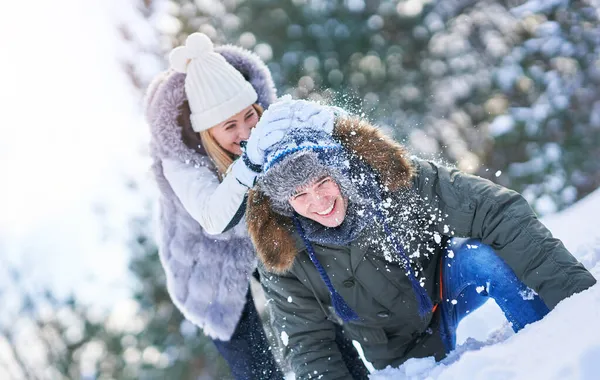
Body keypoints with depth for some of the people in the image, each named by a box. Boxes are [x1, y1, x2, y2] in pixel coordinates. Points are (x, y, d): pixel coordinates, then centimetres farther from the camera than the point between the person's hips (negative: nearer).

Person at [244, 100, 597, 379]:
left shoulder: (398, 180, -21)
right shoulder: (282, 256, -15)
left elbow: (499, 213, -25)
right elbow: (309, 345, -5)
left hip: (458, 310, -3)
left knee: (476, 257, -31)